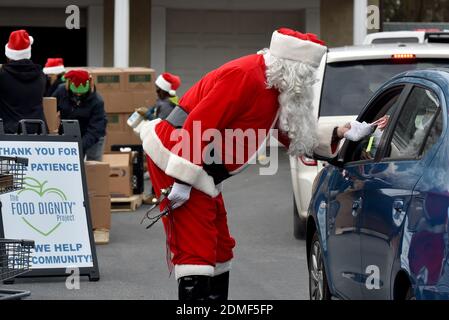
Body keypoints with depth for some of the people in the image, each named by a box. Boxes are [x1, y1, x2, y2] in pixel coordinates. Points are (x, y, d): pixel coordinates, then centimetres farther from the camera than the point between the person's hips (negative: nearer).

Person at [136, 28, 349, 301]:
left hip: (202, 174, 11)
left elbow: (295, 138, 19)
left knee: (220, 248, 14)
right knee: (196, 249, -15)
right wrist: (182, 181, -26)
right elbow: (199, 125, -26)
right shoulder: (246, 76, -21)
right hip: (176, 162, -11)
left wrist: (335, 137, 6)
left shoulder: (275, 88, 11)